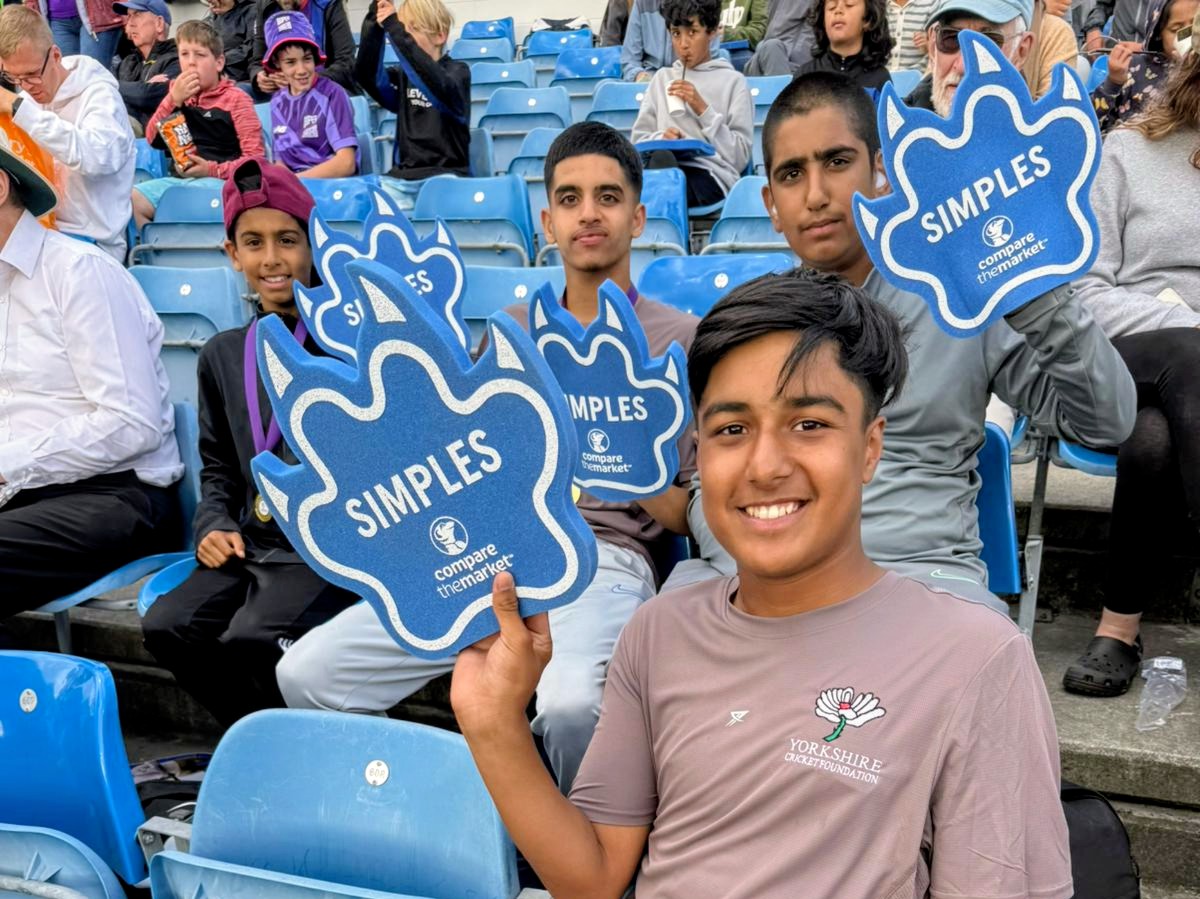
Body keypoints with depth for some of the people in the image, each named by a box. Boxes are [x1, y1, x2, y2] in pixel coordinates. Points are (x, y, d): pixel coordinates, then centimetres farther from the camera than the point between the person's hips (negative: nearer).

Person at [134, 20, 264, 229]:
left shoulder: (235, 98, 0)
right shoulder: (179, 93, 19)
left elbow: (254, 157, -7)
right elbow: (153, 139, 10)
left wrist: (212, 170, -16)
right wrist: (174, 99, 0)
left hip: (218, 180, -6)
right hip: (178, 179, 6)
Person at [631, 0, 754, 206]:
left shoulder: (732, 81, 10)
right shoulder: (662, 77, 22)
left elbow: (740, 157, 2)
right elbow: (638, 140, 17)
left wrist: (703, 110, -5)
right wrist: (660, 139, -5)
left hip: (712, 175, -2)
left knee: (661, 160, -36)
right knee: (660, 157, -36)